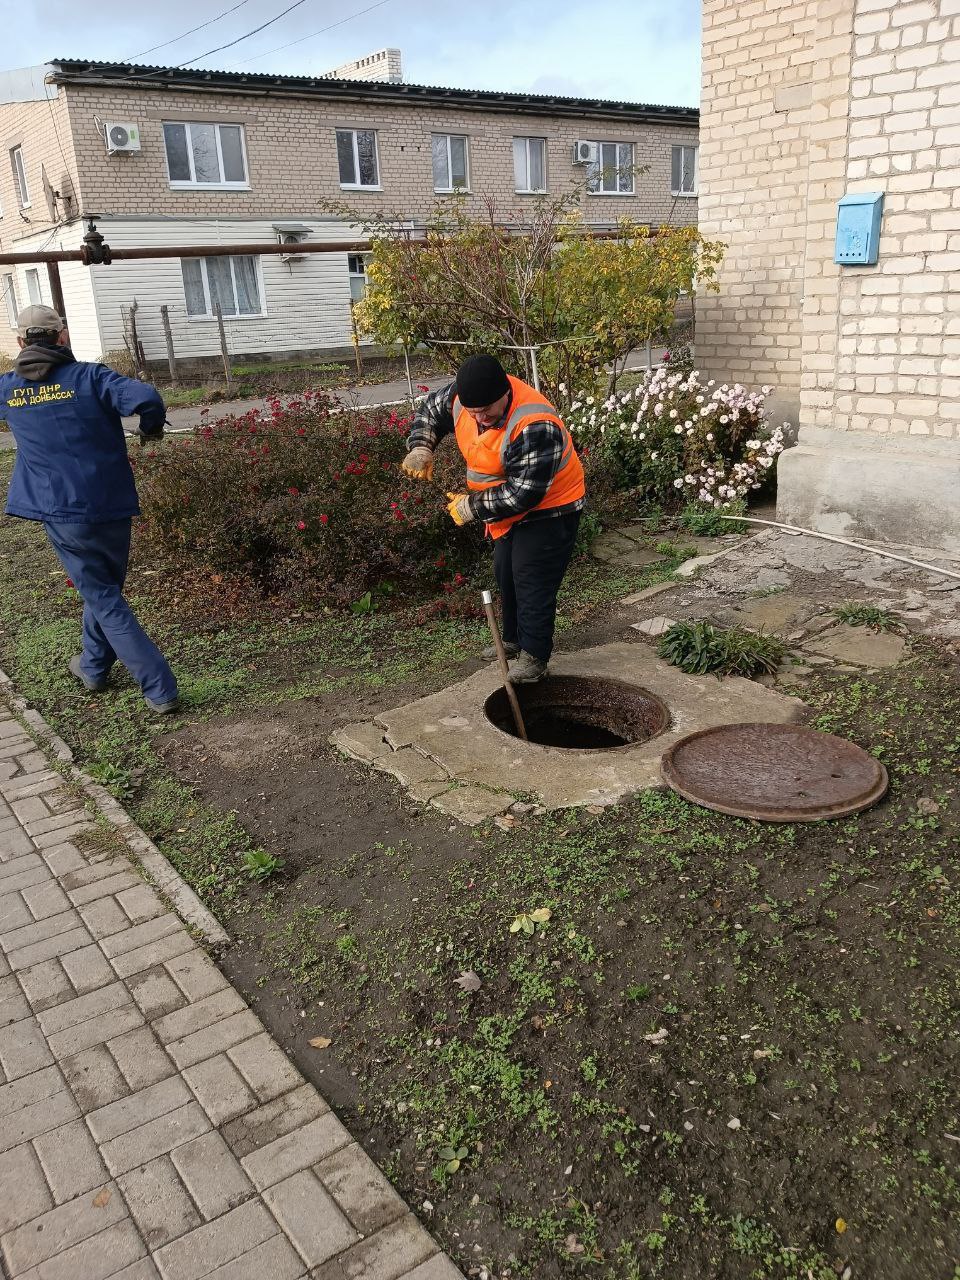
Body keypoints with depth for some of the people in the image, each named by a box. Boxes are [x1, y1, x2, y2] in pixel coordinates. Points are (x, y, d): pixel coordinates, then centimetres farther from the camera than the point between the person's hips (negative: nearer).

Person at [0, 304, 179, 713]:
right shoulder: (88, 377, -7)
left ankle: (160, 689, 3)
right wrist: (152, 427, -1)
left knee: (102, 599, 7)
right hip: (111, 504, 0)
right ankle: (93, 666, 40)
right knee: (105, 586, 23)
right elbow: (146, 398, -22)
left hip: (60, 512, 0)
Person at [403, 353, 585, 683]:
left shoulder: (534, 426, -38)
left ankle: (534, 656, 9)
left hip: (548, 510, -9)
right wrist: (421, 447, -11)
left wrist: (472, 507, -25)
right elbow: (430, 410, 8)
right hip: (510, 510, 9)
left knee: (532, 583, -5)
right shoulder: (463, 397, -13)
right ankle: (513, 639, 37)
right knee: (505, 575, 19)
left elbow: (523, 493, -35)